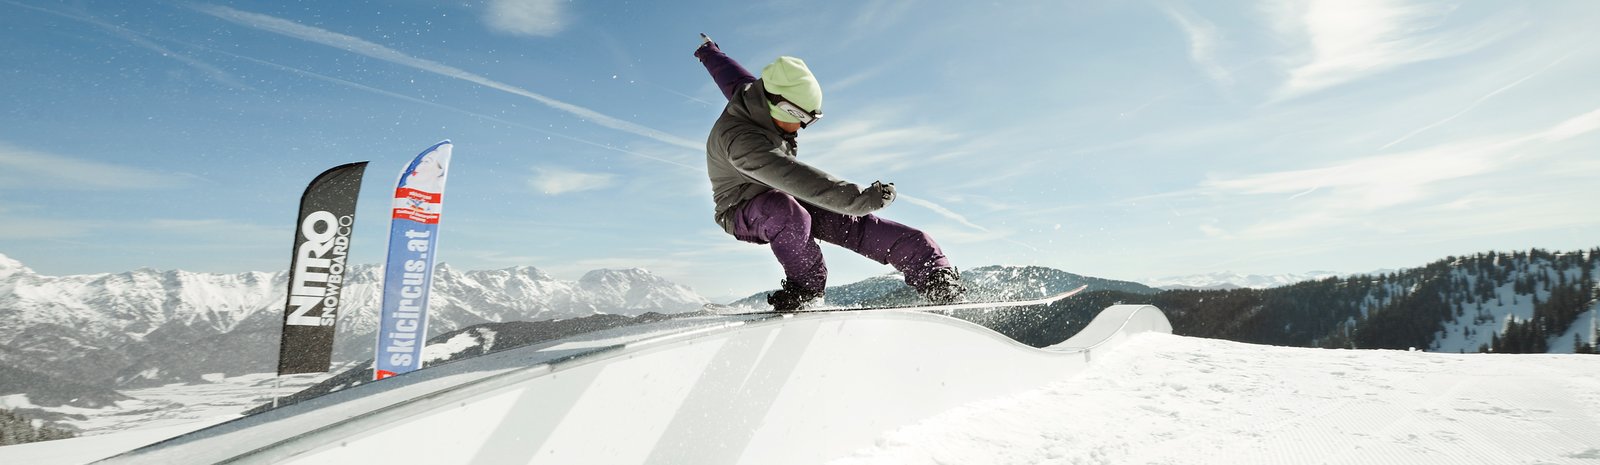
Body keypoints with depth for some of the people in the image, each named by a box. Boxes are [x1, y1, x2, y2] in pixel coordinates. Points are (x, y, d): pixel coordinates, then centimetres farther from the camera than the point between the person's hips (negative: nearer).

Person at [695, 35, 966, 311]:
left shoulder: (756, 94, -8)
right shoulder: (740, 140, -36)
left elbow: (730, 74, 16)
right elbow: (792, 176, -50)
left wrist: (709, 52, 39)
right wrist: (857, 199, -59)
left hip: (788, 196, 7)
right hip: (744, 211, -7)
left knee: (856, 225, -17)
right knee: (788, 214, -43)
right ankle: (807, 287, -19)